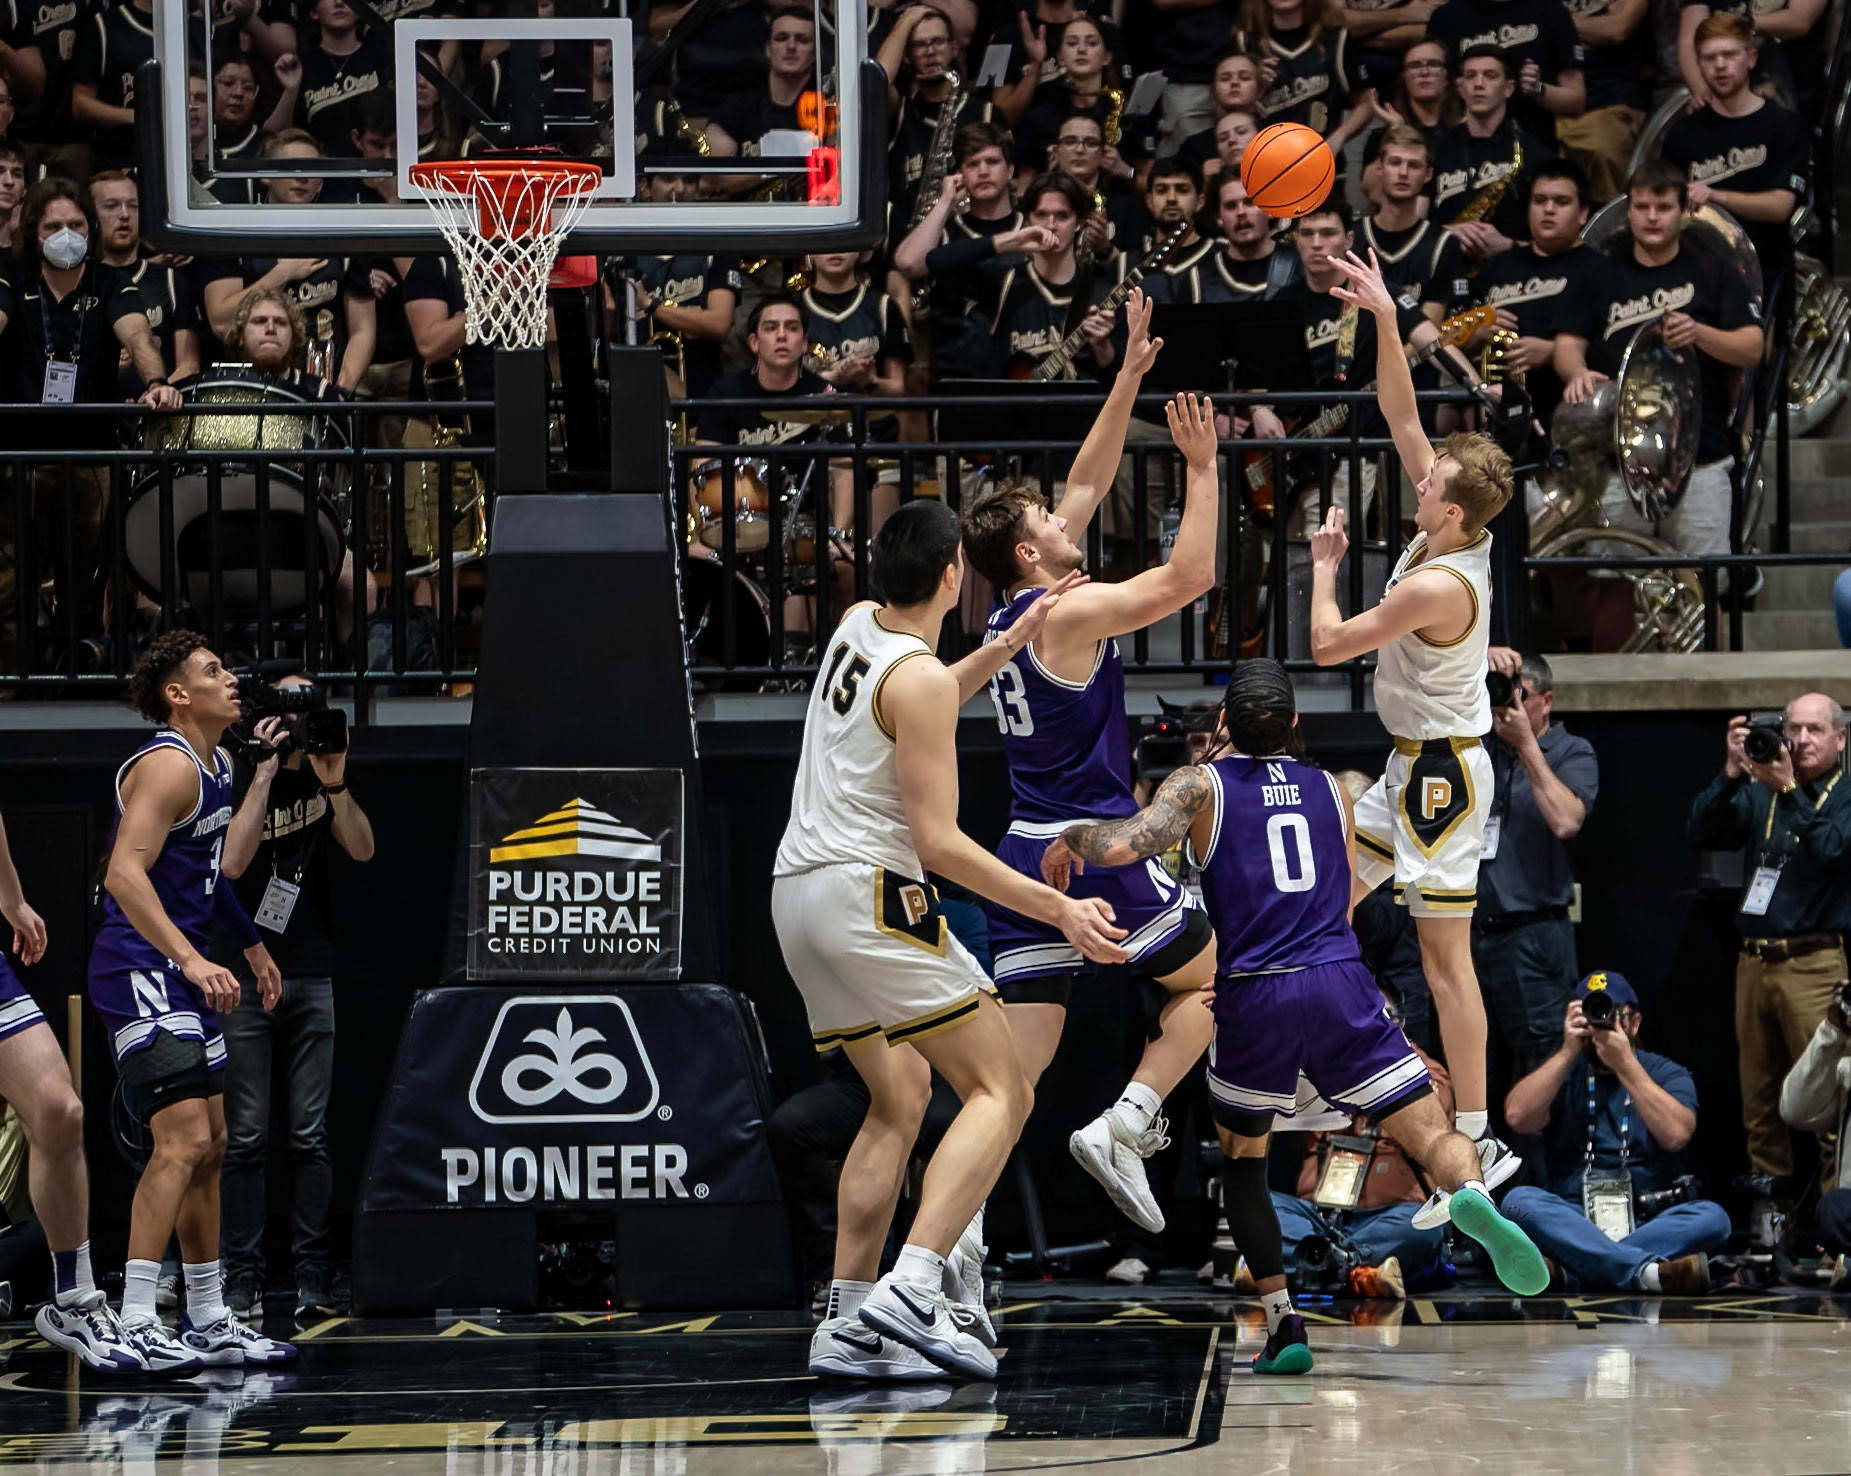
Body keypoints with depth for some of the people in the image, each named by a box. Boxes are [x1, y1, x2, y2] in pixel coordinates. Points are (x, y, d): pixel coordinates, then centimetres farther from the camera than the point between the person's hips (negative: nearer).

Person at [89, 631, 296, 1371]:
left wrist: (251, 943, 34)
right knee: (183, 1142, -18)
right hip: (138, 970, -10)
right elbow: (124, 873, -27)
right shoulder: (168, 765, -16)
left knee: (210, 1146, 14)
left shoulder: (218, 765, 15)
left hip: (185, 974, 10)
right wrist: (193, 960, -33)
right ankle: (135, 1324, -20)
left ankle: (209, 1322, 22)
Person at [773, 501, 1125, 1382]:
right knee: (1001, 1093, -8)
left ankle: (849, 1326, 10)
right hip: (870, 890, -9)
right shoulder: (920, 677, -14)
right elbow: (938, 842, -17)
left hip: (798, 889, 9)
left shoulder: (858, 626, 11)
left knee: (900, 1098, 19)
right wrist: (1061, 911, -15)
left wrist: (1013, 644, 29)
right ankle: (912, 1293, -25)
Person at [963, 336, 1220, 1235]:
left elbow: (1087, 486, 18)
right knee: (1212, 980, 13)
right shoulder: (1069, 615, -12)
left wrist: (1130, 376, 18)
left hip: (1026, 857, 7)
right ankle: (1123, 1125, -4)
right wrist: (1203, 467, -8)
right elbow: (1191, 575, -14)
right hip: (1095, 852, -7)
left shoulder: (1009, 618, 12)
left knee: (1018, 1063, 2)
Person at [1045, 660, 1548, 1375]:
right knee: (1429, 1132, -1)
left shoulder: (1204, 784, 5)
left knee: (1241, 1161, 20)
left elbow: (1124, 844, -11)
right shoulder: (1331, 789, 18)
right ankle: (1472, 1194, -38)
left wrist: (1070, 839, 10)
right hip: (1341, 989, 1)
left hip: (1253, 996, -1)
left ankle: (1284, 1327, 10)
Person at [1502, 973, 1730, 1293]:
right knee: (1519, 1201, -31)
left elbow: (1675, 1135, -8)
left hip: (1647, 1223, 0)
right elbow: (1518, 1117, -3)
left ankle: (1571, 1271, -41)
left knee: (1712, 1218, -30)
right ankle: (1648, 1271, -49)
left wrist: (1625, 1064, -7)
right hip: (1572, 1223, 0)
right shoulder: (1562, 1072, 18)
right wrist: (1568, 1051, -3)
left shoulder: (1666, 1074, 14)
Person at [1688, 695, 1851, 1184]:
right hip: (1754, 963, 5)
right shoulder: (1758, 795, 15)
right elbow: (1703, 832, 3)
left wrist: (1788, 788, -18)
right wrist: (1732, 773, -9)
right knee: (1759, 1099, 7)